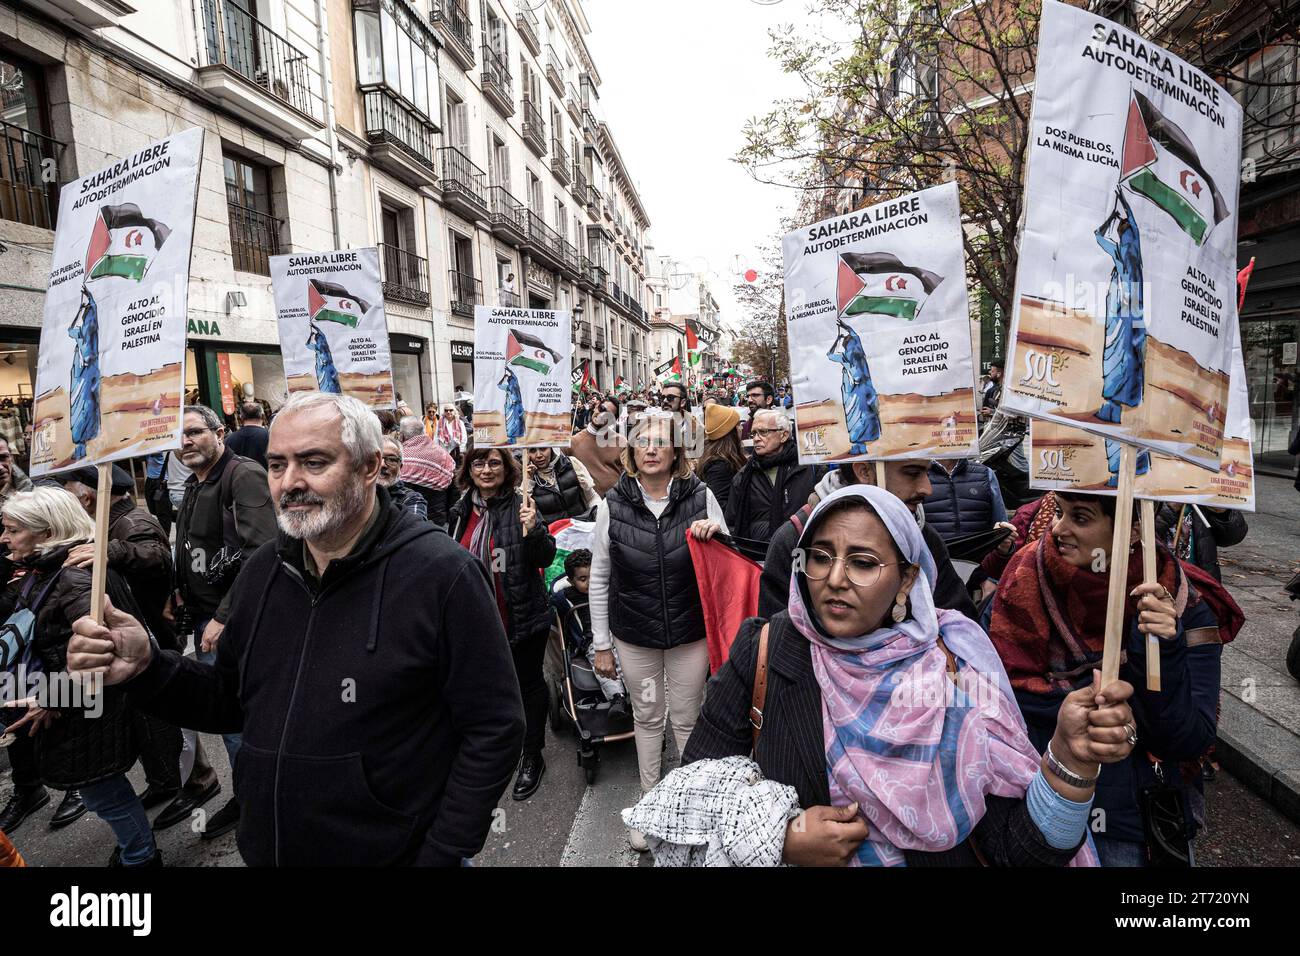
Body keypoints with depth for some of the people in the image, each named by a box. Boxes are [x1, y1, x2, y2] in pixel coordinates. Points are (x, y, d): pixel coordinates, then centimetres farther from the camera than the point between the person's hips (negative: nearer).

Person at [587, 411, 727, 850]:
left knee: (687, 717, 13)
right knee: (647, 717, 16)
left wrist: (717, 535, -21)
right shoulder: (612, 505, -6)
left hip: (691, 632, 0)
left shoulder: (701, 496, -8)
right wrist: (601, 644, 2)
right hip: (633, 636, 1)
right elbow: (599, 579, 0)